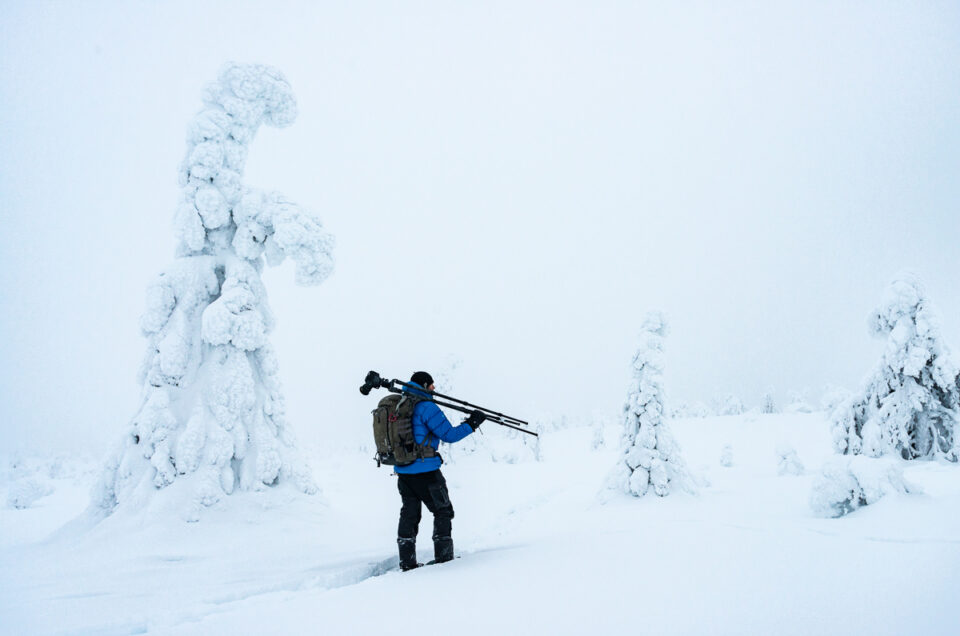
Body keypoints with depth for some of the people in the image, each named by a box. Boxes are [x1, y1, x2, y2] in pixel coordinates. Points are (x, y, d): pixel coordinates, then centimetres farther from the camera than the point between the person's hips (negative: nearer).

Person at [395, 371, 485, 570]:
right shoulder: (427, 407, -14)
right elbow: (449, 435, -13)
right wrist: (472, 424, -4)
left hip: (402, 470, 7)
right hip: (425, 471, -7)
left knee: (409, 514, 15)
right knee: (443, 511, 8)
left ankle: (407, 562, 16)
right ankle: (443, 558, 8)